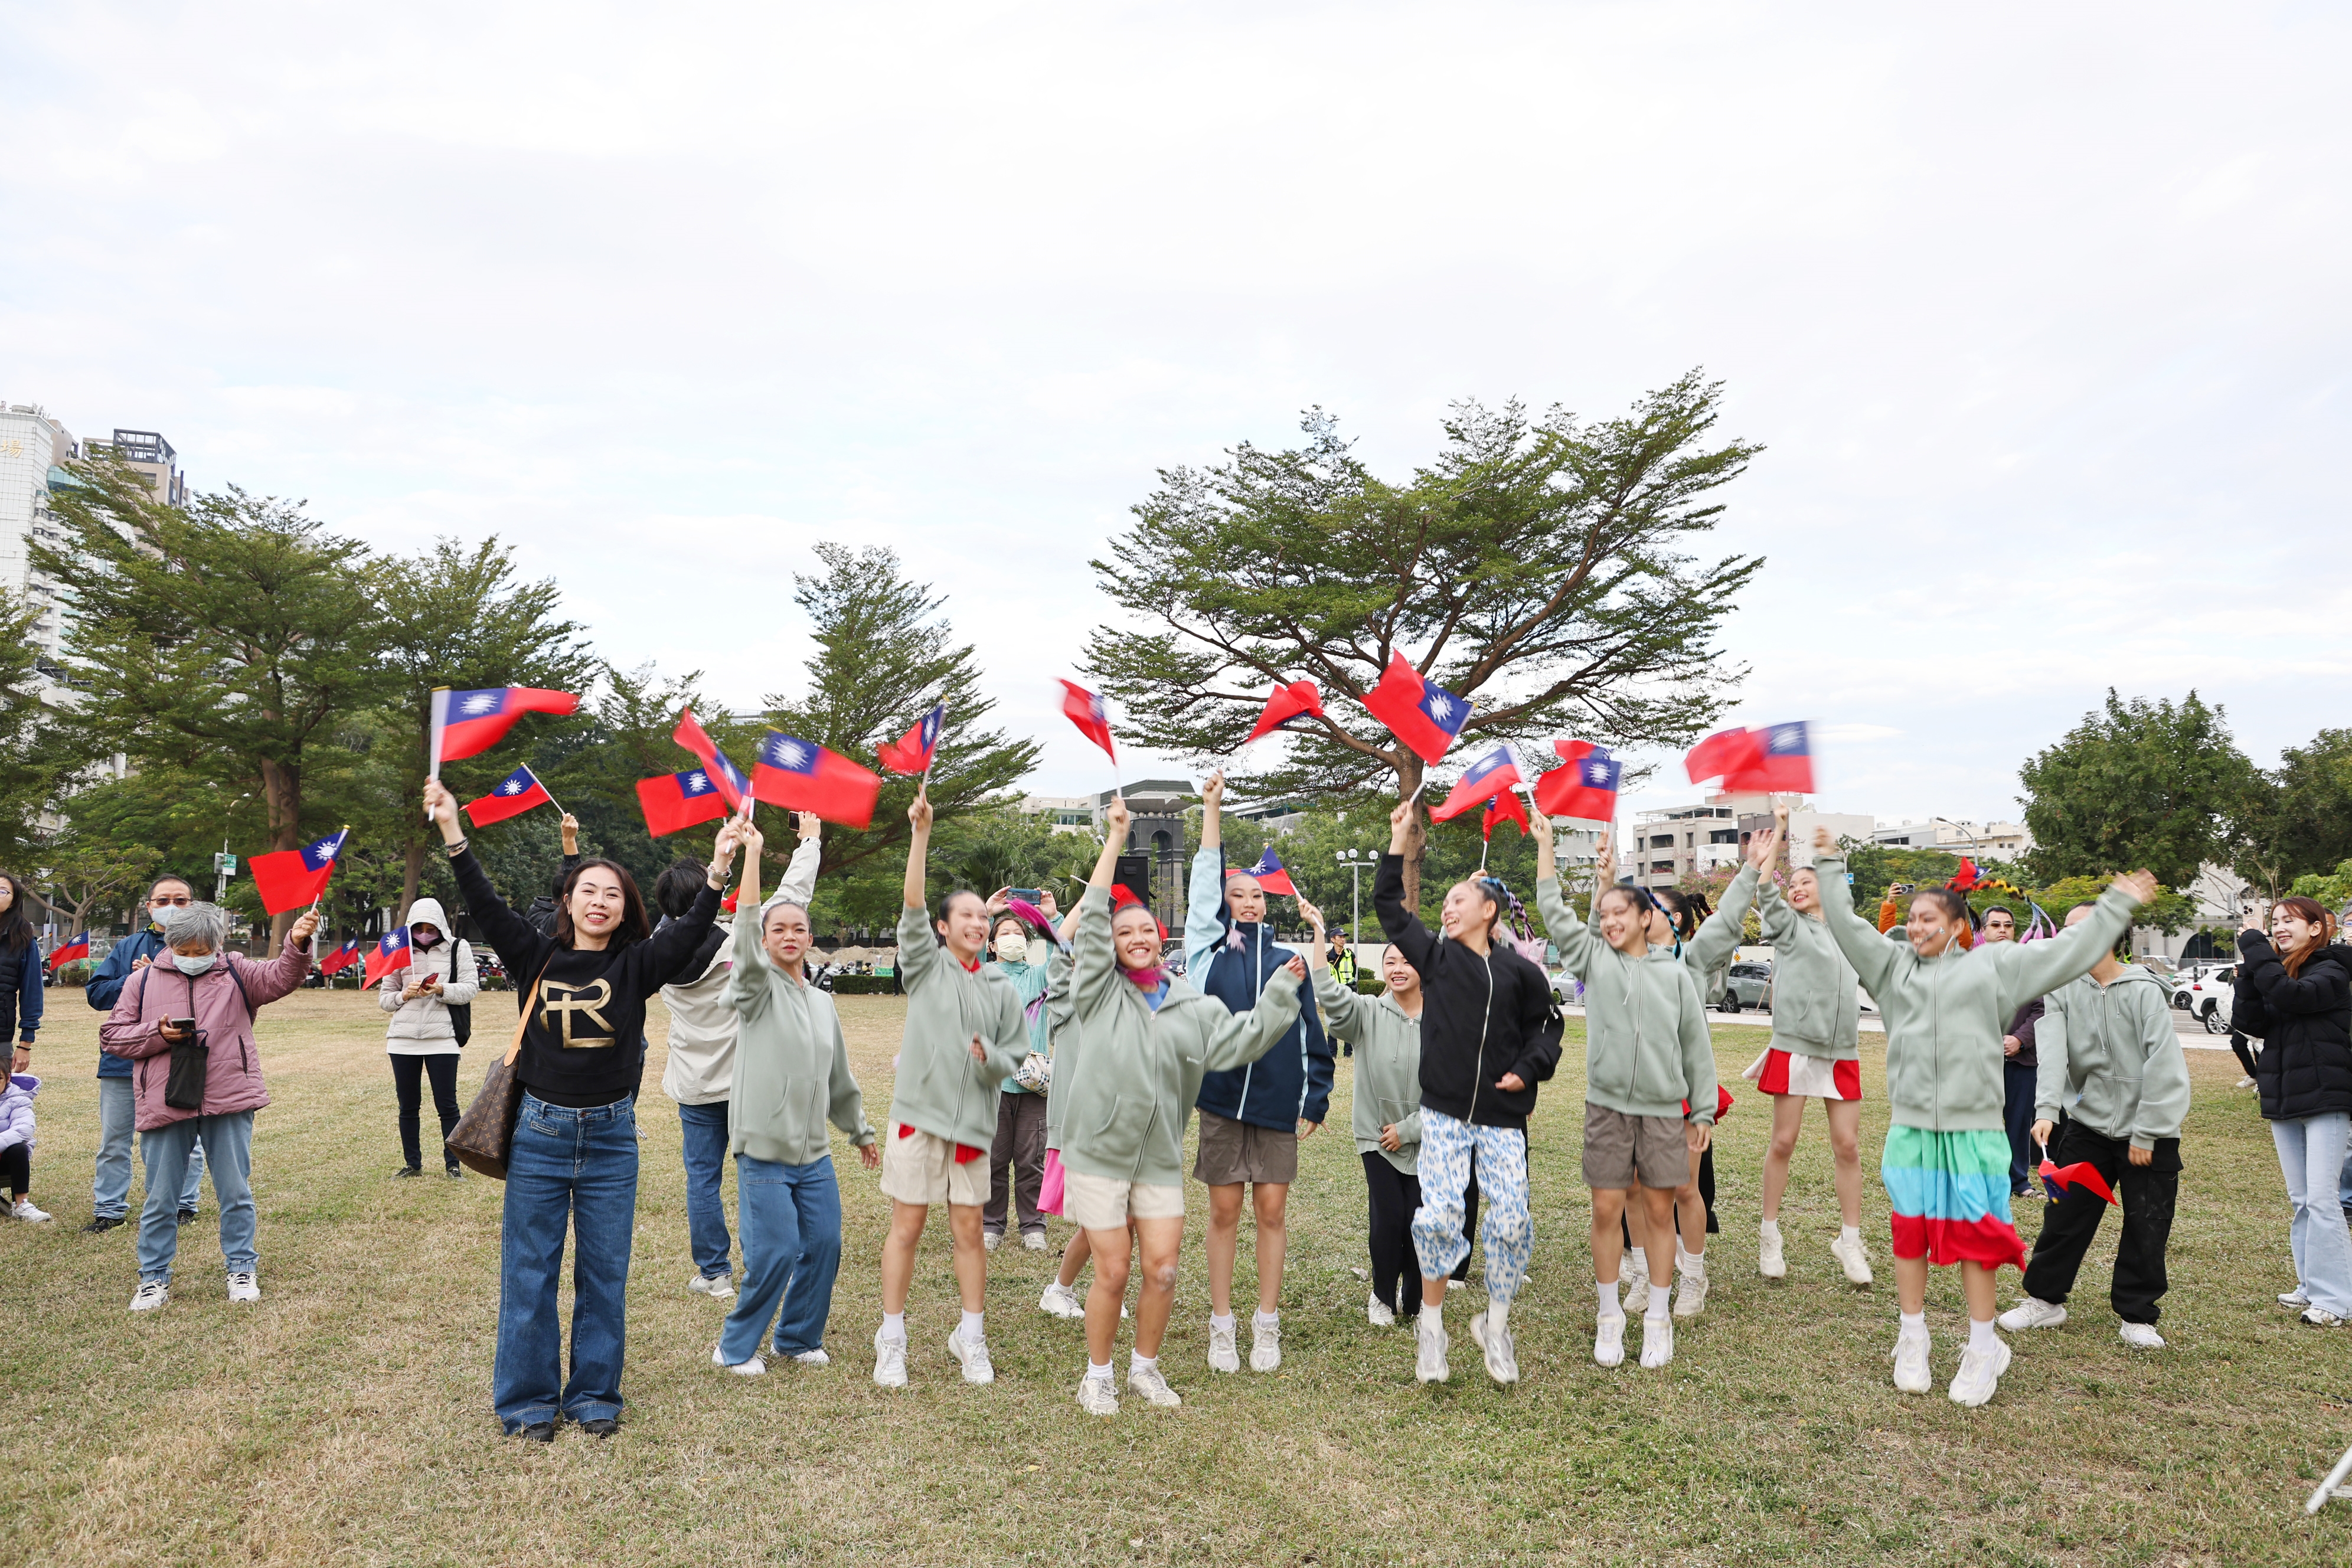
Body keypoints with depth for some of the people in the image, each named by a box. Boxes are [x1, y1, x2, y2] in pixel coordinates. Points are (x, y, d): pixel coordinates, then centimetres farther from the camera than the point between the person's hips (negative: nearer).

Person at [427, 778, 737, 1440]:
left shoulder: (636, 965, -2)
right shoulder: (537, 958, 1)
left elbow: (690, 930, -16)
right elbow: (485, 906, -6)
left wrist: (719, 869, -31)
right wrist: (453, 833, -16)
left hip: (611, 1137, 0)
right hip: (540, 1134, 0)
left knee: (604, 1274, 9)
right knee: (529, 1274, 7)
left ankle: (595, 1396, 24)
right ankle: (528, 1401, 22)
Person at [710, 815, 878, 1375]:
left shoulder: (822, 1002, 13)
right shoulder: (757, 989, -3)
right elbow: (747, 934, -22)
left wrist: (860, 1130, 28)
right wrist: (752, 853, -29)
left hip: (815, 1153, 6)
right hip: (764, 1150, -5)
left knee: (824, 1246, 4)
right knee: (775, 1253, -7)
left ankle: (799, 1337, 25)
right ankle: (736, 1346, 14)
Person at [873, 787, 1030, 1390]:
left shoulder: (1001, 988, 7)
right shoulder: (926, 966, 0)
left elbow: (1015, 1057, 9)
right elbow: (912, 904, -14)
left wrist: (989, 1056, -15)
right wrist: (921, 832, -25)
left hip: (972, 1118, 2)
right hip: (918, 1111, -2)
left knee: (969, 1229, 6)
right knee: (907, 1227, 3)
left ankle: (971, 1337, 20)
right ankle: (892, 1340, 15)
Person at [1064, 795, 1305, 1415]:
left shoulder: (1195, 1007, 8)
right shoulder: (1102, 992, 0)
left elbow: (1243, 1039, -1)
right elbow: (1092, 918, -7)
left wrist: (1284, 987, -6)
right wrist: (1115, 839, -8)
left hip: (1160, 1157, 3)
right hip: (1098, 1153, -2)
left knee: (1162, 1271, 4)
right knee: (1113, 1274, 1)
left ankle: (1145, 1366, 27)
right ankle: (1098, 1375, 22)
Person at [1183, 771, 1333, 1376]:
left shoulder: (1288, 962, 10)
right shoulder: (1210, 952, 5)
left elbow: (1312, 1033, 11)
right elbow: (1205, 881, 0)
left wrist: (1316, 1099, 5)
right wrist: (1212, 807, -2)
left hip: (1278, 1101, 1)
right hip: (1221, 1098, -1)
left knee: (1272, 1211, 5)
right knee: (1224, 1212, 5)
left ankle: (1267, 1324, 17)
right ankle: (1222, 1325, 16)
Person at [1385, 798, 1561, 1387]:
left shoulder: (1520, 972, 3)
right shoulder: (1435, 957, 5)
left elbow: (1546, 1025, 13)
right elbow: (1388, 904, 5)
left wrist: (1528, 1069, -4)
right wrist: (1400, 840, 2)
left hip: (1503, 1118, 0)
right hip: (1444, 1115, 0)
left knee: (1510, 1221, 0)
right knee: (1438, 1216, -10)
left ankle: (1495, 1325, 22)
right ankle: (1431, 1323, 11)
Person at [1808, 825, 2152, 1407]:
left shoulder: (1994, 965, 5)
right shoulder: (1893, 964, 10)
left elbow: (2069, 951, 8)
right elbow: (1847, 927, 11)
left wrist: (2116, 905, 9)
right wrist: (1829, 866, 10)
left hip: (1974, 1130, -2)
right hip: (1910, 1130, 2)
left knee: (1974, 1235, 3)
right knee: (1910, 1232, 8)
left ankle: (1983, 1349, 17)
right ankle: (1912, 1340, 22)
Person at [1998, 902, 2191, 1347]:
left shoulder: (2146, 990, -9)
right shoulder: (2061, 990, 0)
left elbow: (2162, 1065, -12)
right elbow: (2053, 1052, -14)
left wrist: (2146, 1133, -13)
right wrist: (2047, 1108, -28)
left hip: (2150, 1133, -2)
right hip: (2088, 1124, 3)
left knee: (2147, 1230, 5)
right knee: (2063, 1217, 6)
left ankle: (2137, 1316, 20)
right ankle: (2045, 1299, 20)